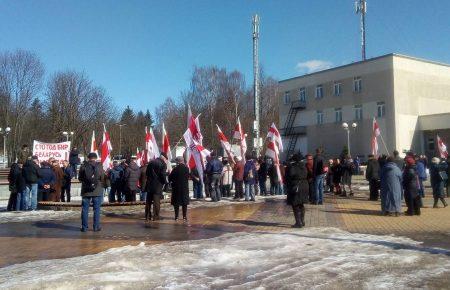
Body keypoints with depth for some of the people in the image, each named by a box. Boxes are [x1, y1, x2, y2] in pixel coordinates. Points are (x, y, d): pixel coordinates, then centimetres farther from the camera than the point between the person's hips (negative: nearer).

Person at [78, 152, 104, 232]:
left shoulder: (83, 166, -3)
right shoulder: (99, 166, -7)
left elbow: (80, 178, 4)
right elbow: (102, 177, -3)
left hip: (85, 190, 1)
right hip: (97, 191, -1)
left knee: (85, 209, 8)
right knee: (96, 209, 6)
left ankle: (84, 227, 10)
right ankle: (96, 227, 7)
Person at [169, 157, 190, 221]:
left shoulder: (175, 169, -14)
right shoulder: (186, 168, -5)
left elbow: (170, 177, -7)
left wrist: (170, 181, 12)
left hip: (176, 187, -2)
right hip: (185, 187, 2)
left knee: (176, 203, 7)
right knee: (184, 203, 8)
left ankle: (176, 216, 7)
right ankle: (184, 217, 6)